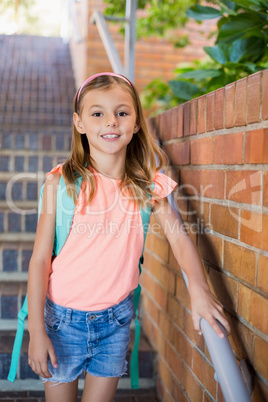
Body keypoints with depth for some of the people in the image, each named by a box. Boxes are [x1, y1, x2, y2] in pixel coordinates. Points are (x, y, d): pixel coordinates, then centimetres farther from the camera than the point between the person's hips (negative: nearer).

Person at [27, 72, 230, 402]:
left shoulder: (148, 184, -4)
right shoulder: (61, 182, -12)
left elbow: (178, 236, -10)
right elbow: (40, 259, -10)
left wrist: (198, 287, -29)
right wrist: (36, 330, -11)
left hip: (116, 318, 2)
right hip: (63, 317, -2)